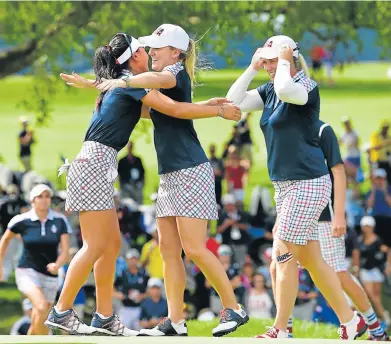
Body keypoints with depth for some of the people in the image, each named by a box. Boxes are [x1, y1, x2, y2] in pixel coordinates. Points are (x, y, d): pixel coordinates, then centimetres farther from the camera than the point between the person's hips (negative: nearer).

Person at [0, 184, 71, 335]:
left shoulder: (60, 221, -5)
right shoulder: (22, 220, -7)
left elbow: (65, 251, -9)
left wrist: (57, 265, -30)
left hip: (50, 276, 3)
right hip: (27, 272, -3)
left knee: (37, 324, 6)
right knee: (42, 307, -29)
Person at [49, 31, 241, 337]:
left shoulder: (120, 86, 21)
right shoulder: (132, 83, -7)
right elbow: (174, 110, -12)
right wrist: (220, 111, -3)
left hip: (97, 165, 10)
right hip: (95, 163, -10)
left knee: (112, 243, 8)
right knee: (95, 246, -10)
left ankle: (104, 317, 7)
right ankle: (61, 312, -9)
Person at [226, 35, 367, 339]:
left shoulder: (307, 87, -11)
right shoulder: (270, 91, 14)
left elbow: (286, 90, -33)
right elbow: (234, 101, 9)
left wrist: (285, 61, -17)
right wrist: (252, 69, 4)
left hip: (308, 183, -9)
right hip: (286, 185, 9)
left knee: (285, 254, -9)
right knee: (310, 258, 10)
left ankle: (280, 331, -4)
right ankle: (350, 321, 16)